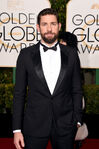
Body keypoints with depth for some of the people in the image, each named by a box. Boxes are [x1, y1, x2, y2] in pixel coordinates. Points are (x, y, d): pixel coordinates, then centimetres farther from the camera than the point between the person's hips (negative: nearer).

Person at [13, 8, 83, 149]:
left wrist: (77, 121, 3)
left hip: (65, 126, 1)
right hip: (34, 126, -1)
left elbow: (77, 91, 7)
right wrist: (17, 129, -3)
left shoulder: (71, 54, 2)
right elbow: (19, 93, 0)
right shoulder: (26, 54, -1)